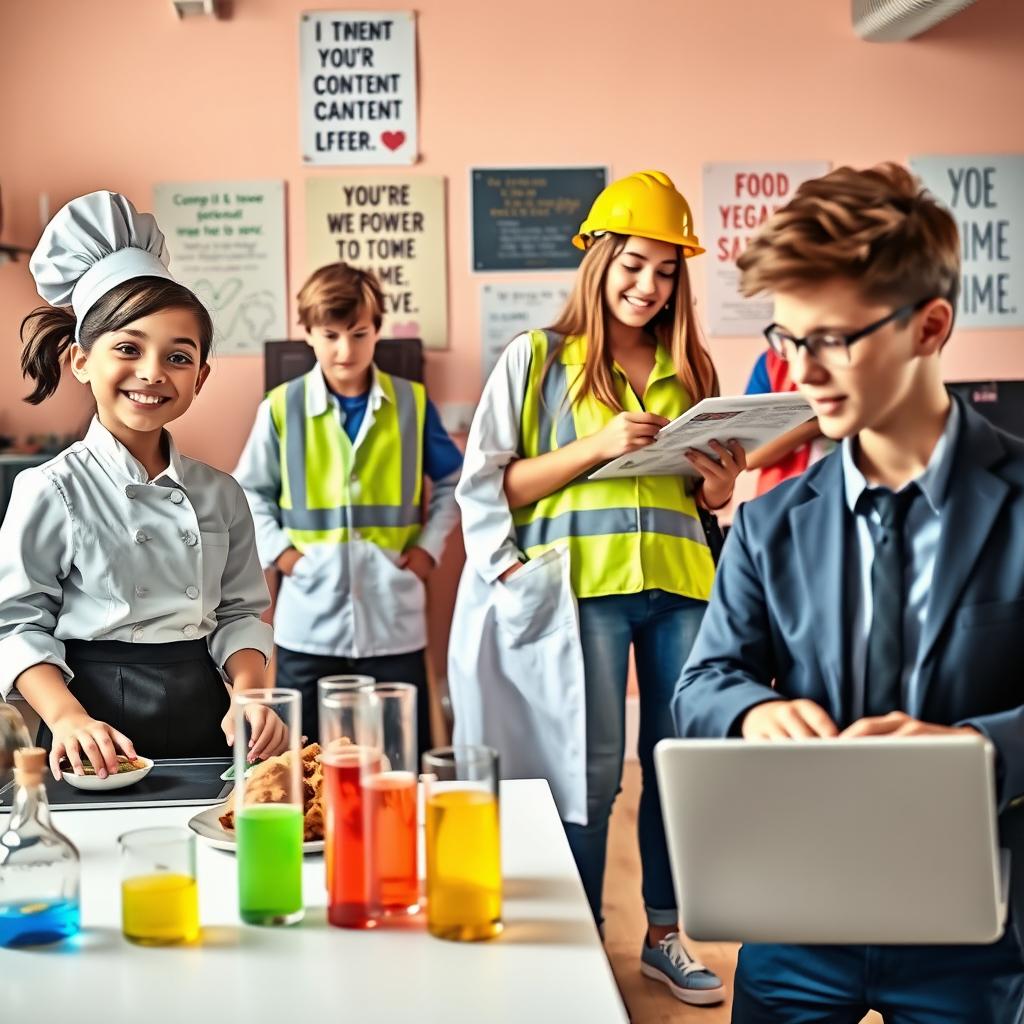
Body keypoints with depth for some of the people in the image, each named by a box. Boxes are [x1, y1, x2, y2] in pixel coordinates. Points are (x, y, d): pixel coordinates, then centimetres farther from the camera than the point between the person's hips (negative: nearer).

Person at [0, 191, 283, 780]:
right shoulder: (51, 491, -6)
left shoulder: (220, 494, 6)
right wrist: (68, 717, -18)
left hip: (204, 721, 4)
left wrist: (249, 693, -9)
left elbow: (240, 613, 8)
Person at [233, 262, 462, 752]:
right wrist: (277, 550, -4)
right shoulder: (281, 408, -1)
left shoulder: (412, 402, 1)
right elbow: (248, 492, 9)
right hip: (309, 624, 0)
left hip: (394, 620, 1)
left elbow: (452, 482, 13)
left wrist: (430, 545, 2)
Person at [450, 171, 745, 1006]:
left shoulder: (690, 368, 15)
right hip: (583, 583, -4)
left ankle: (665, 936, 20)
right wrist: (596, 447, -13)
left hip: (680, 584, 4)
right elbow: (487, 486, -3)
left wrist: (720, 487, -1)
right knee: (590, 770, -3)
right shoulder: (539, 358, 4)